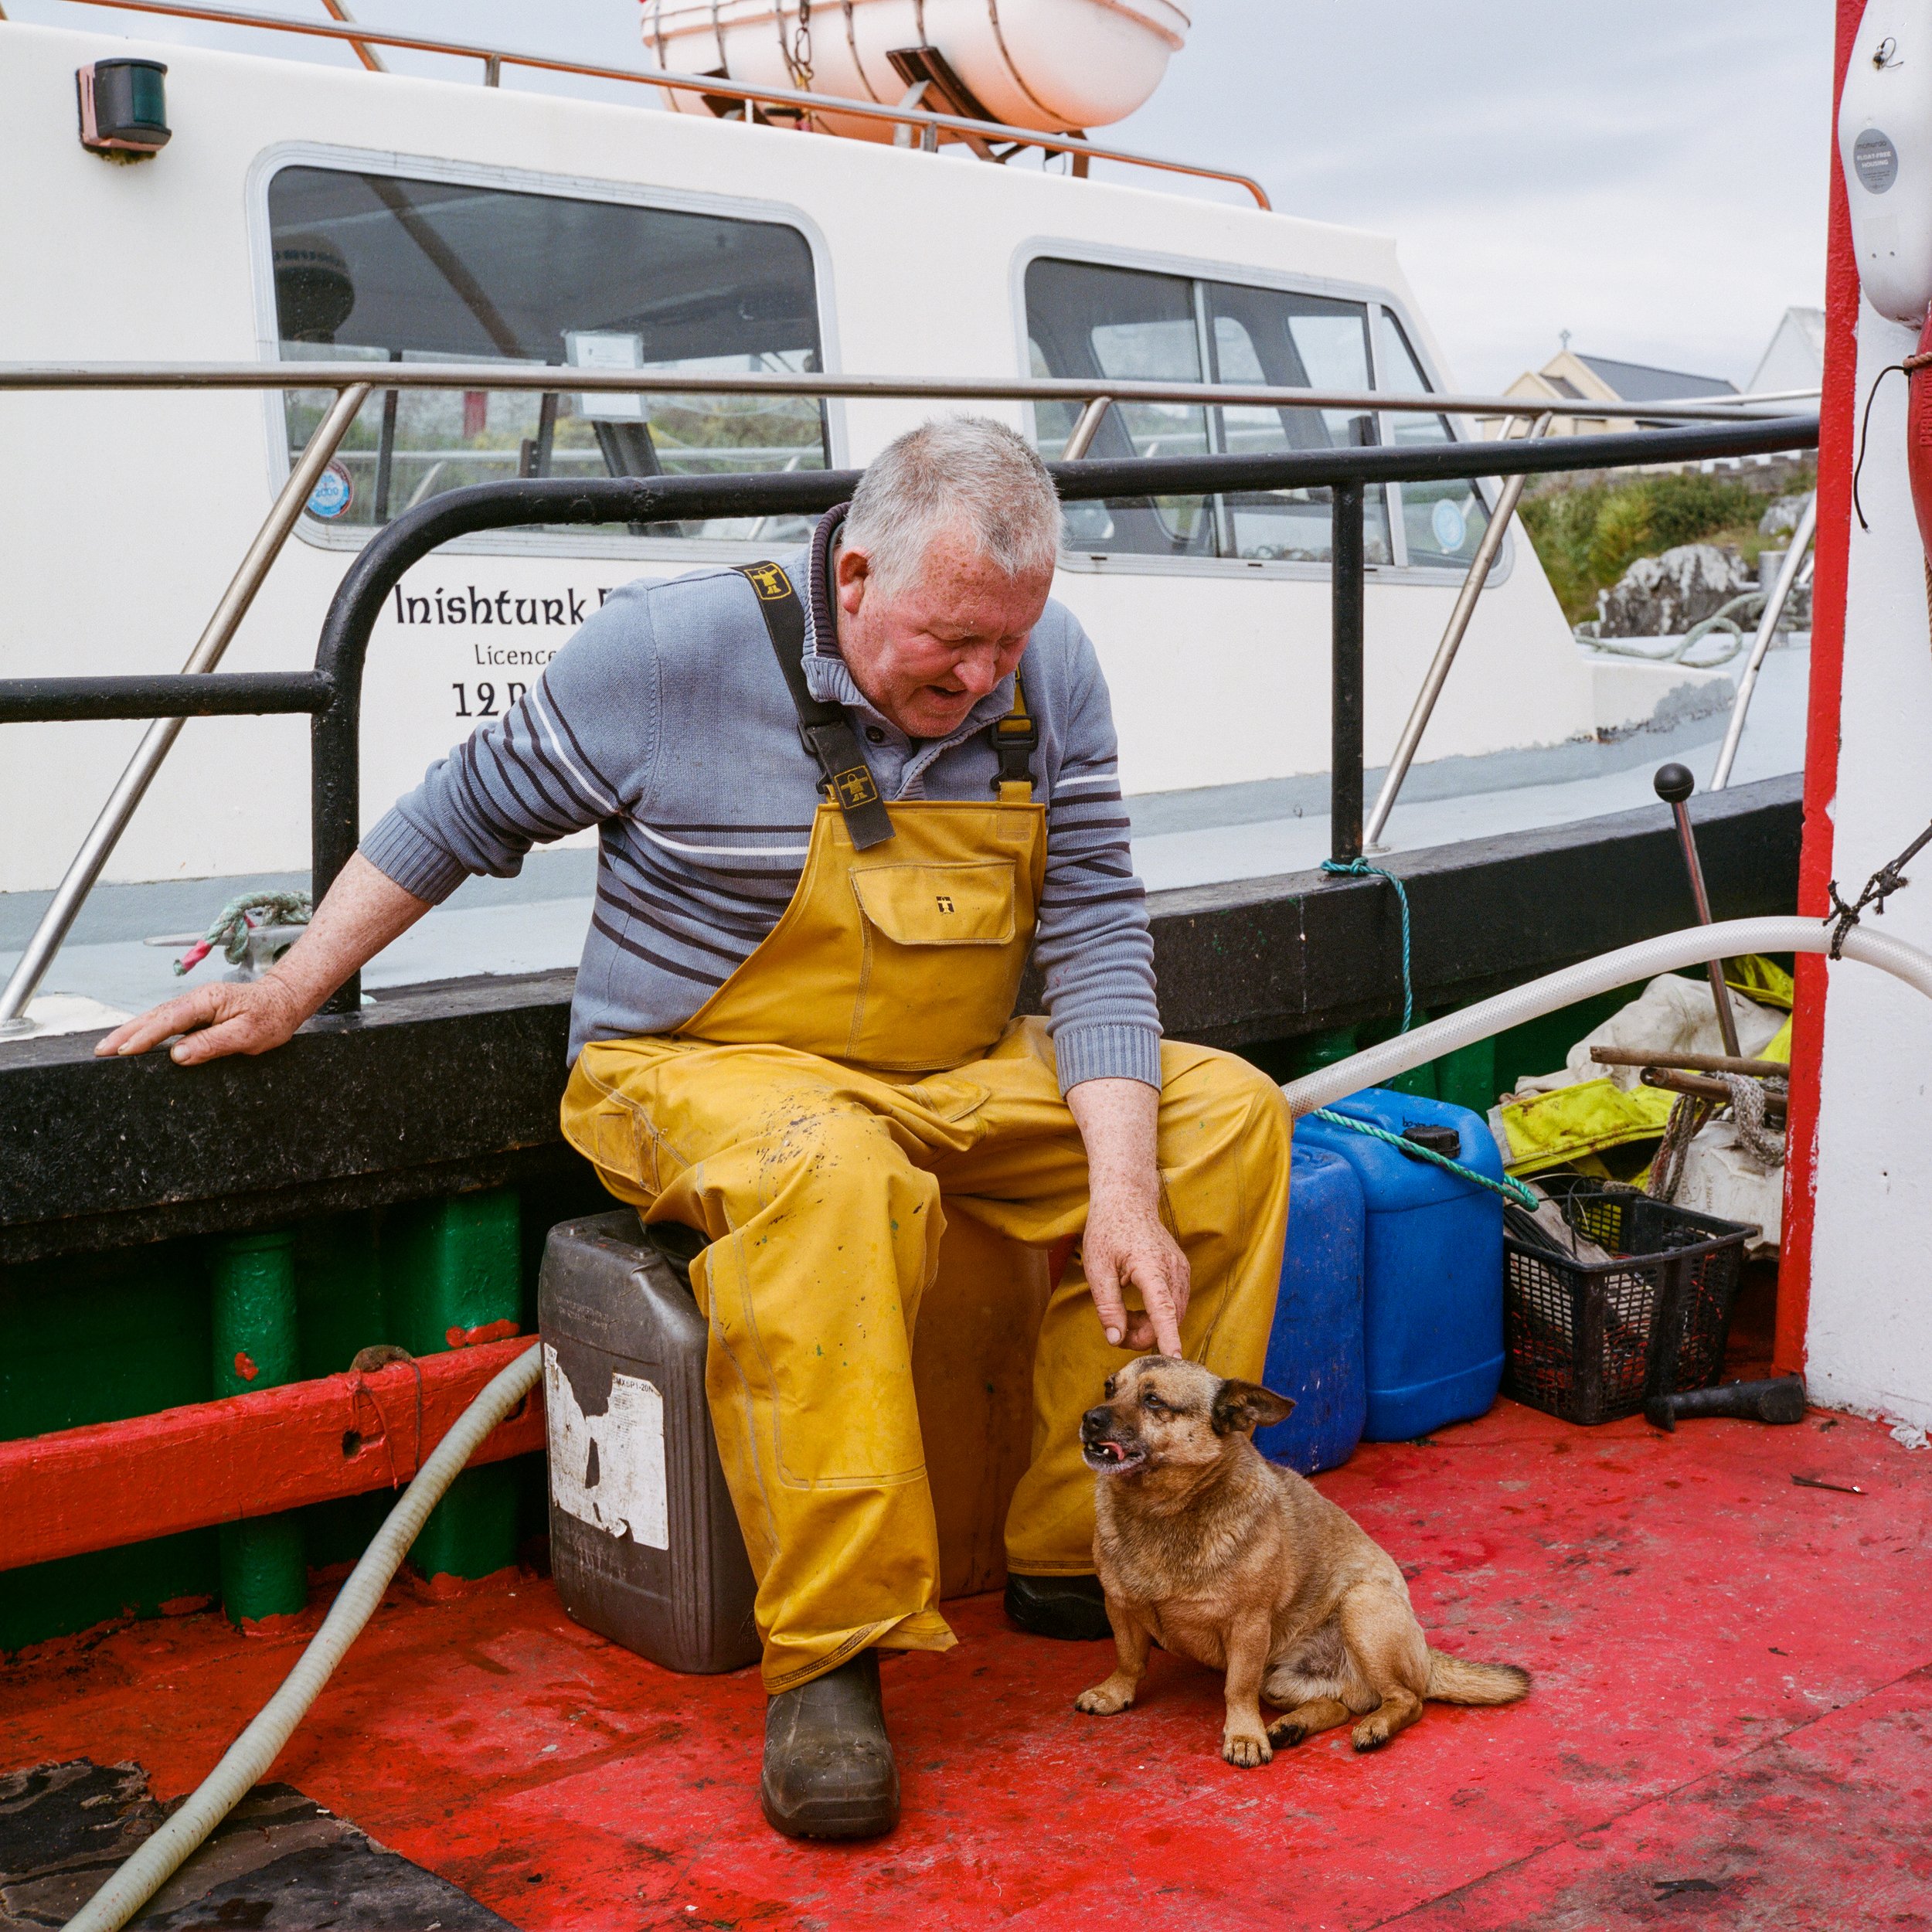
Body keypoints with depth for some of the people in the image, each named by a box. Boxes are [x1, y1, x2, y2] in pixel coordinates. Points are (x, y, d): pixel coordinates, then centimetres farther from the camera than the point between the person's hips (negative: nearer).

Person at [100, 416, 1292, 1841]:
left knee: (1228, 1113, -12)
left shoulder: (1050, 670, -3)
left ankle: (1080, 1556, -7)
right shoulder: (672, 652, -15)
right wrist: (293, 990, 0)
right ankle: (829, 1657, -29)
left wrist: (1125, 1195, -16)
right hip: (705, 1071, -5)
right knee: (827, 1173, -39)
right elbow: (468, 814, 0)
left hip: (962, 1080, 5)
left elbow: (1096, 929, -5)